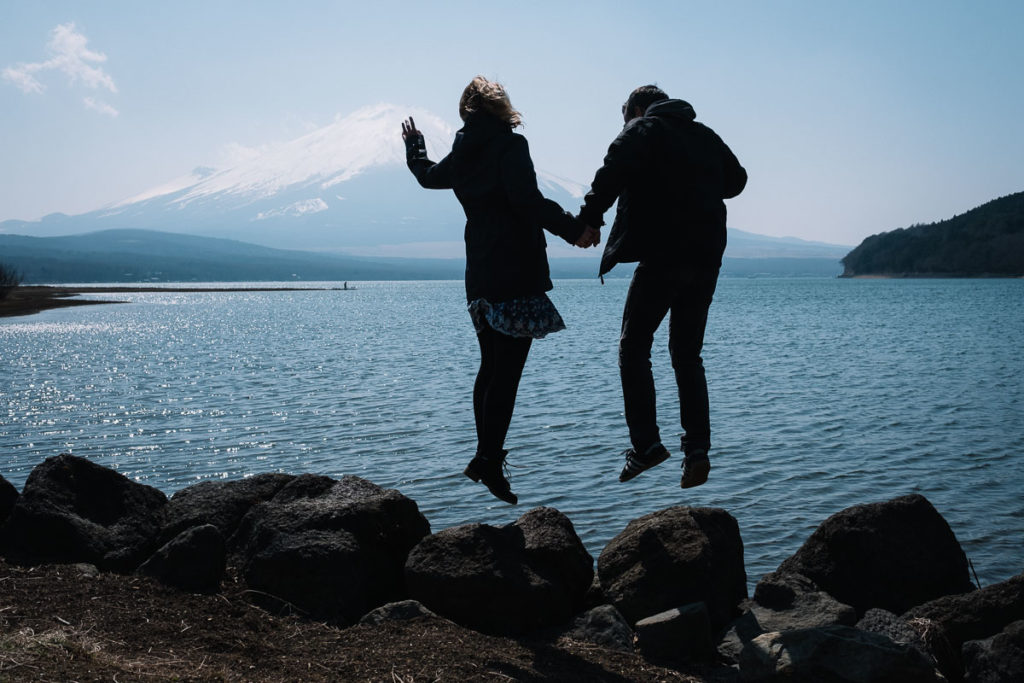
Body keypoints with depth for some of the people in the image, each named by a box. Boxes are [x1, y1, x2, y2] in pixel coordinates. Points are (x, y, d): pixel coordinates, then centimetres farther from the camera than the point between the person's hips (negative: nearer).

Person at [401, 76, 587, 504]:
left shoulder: (462, 154, 12)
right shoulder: (510, 146, -9)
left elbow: (429, 176, 33)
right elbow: (527, 200, -22)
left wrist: (413, 148, 52)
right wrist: (572, 228, -16)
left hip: (479, 277, 8)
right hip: (517, 274, -7)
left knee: (490, 367, 17)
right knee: (507, 372, -6)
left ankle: (485, 455, 22)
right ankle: (490, 460, -8)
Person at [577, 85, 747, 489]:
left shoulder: (643, 130, 0)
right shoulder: (706, 136, 19)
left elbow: (613, 172, -18)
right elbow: (736, 180, 31)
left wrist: (590, 220, -13)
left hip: (663, 257, -6)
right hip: (706, 259, 6)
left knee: (633, 348, 3)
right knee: (687, 354, 13)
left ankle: (646, 444, -7)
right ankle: (697, 449, 4)